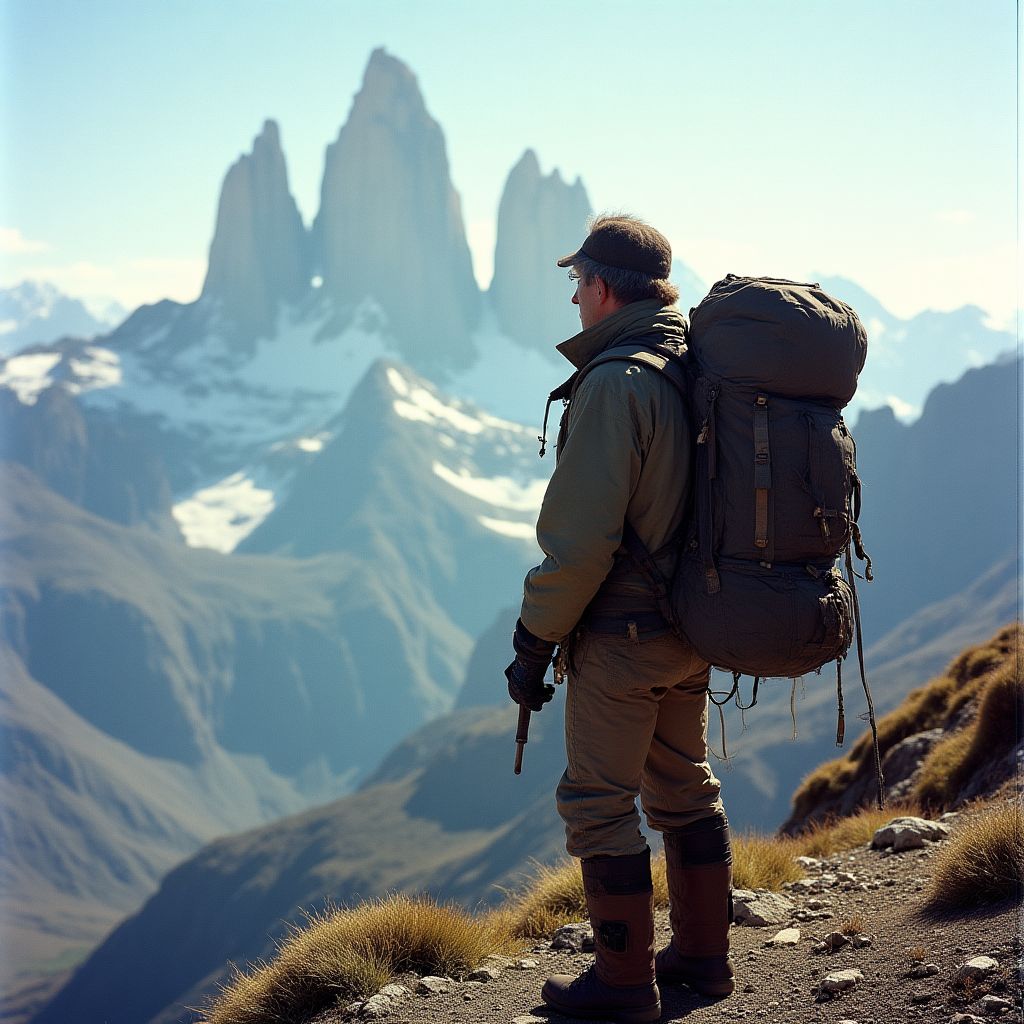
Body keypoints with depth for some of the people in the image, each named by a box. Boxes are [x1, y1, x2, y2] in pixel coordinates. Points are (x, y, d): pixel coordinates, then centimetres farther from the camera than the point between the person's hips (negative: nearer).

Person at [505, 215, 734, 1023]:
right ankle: (702, 956, 29)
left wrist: (535, 641, -14)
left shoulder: (615, 384, -20)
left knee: (599, 801, 3)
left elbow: (581, 538, -23)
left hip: (622, 635, -8)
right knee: (685, 787, 19)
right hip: (692, 628, 8)